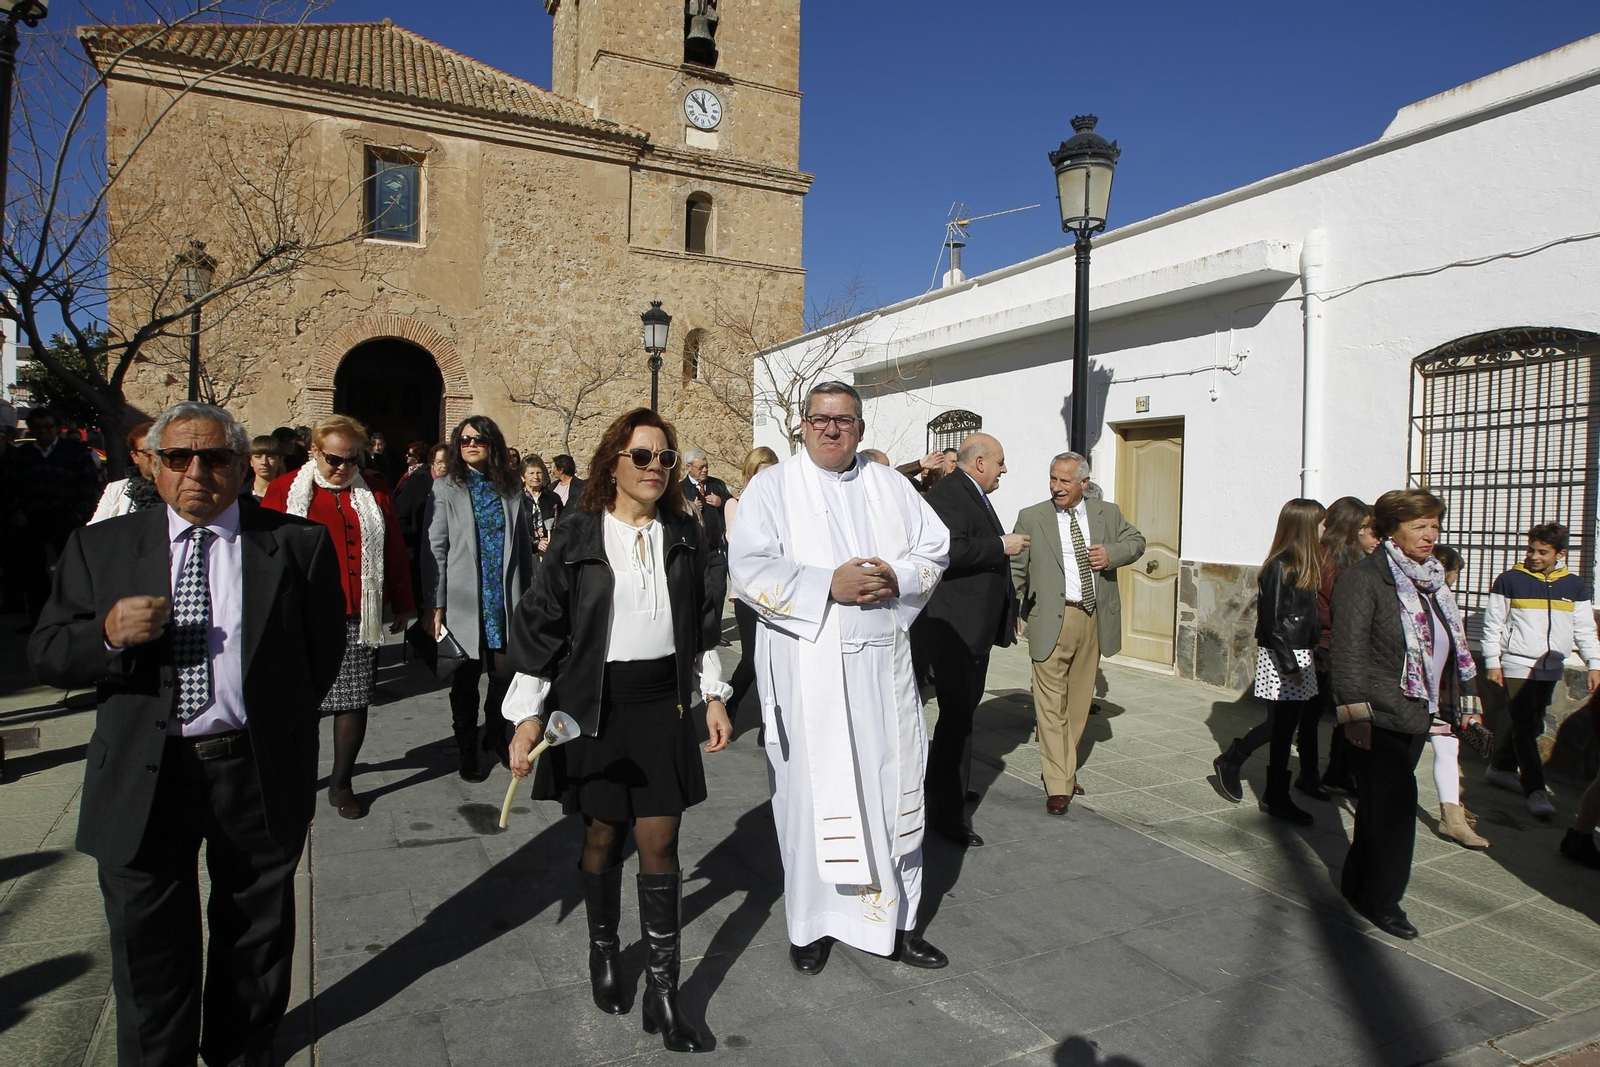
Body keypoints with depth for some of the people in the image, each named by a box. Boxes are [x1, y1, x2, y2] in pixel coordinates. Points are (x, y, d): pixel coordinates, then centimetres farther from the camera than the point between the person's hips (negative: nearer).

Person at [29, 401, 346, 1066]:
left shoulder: (298, 543, -2)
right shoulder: (100, 546, 3)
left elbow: (324, 649, 4)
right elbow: (46, 656, 2)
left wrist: (277, 729, 3)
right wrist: (108, 633, -19)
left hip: (258, 774, 0)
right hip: (143, 781, 1)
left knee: (254, 943, 18)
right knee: (150, 954, 15)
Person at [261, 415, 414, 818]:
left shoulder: (374, 496, 8)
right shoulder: (285, 491, 3)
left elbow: (395, 552, 10)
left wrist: (402, 605, 11)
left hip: (356, 618, 1)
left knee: (354, 699, 4)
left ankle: (341, 783, 19)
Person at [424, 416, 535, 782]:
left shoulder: (511, 488, 8)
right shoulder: (446, 488, 2)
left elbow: (525, 544, 8)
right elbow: (435, 548, -2)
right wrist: (435, 606, -7)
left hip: (506, 600, 2)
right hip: (464, 601, -1)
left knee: (506, 673, 2)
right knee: (466, 679, 7)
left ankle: (495, 736, 29)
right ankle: (468, 750, 24)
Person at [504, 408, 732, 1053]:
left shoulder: (683, 533, 3)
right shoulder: (579, 533, -6)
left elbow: (700, 619, 12)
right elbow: (541, 622, -4)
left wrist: (713, 695, 10)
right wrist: (527, 714, -7)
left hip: (663, 702, 2)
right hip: (593, 704, -2)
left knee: (660, 841, 2)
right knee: (603, 835, 12)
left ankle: (662, 991, 13)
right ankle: (604, 951, 38)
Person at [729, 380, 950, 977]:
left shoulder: (891, 487, 13)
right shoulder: (771, 487, 1)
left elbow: (935, 547, 11)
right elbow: (749, 570, -11)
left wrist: (897, 577, -10)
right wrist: (830, 585, -19)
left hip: (883, 664, 4)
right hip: (805, 666, -3)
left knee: (893, 787, 9)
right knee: (811, 791, 4)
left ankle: (896, 920, 25)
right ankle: (811, 923, 23)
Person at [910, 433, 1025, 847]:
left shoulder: (975, 497, 18)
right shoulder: (946, 495, -16)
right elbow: (950, 551, -31)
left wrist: (1007, 614, 27)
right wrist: (1002, 545, -20)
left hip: (977, 627, 11)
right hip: (955, 629, -11)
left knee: (962, 709, 19)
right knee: (958, 716, -4)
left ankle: (940, 787, 34)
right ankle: (947, 812, 6)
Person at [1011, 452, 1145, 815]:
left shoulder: (1108, 513, 8)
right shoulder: (1031, 518, -1)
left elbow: (1136, 540, 16)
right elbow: (1015, 569, -1)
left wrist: (1112, 553, -5)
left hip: (1095, 619, 4)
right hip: (1052, 620, -4)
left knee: (1079, 700, 14)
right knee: (1051, 703, -5)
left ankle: (1065, 769, 29)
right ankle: (1059, 784, 2)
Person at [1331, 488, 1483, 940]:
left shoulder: (1431, 580, 13)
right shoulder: (1364, 578, -13)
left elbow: (1455, 644, 21)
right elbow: (1350, 651, -18)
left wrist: (1467, 699, 18)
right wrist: (1355, 711, -22)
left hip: (1418, 713, 8)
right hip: (1380, 715, -8)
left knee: (1382, 802, 15)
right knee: (1395, 804, -4)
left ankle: (1358, 884, 28)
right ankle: (1381, 900, 10)